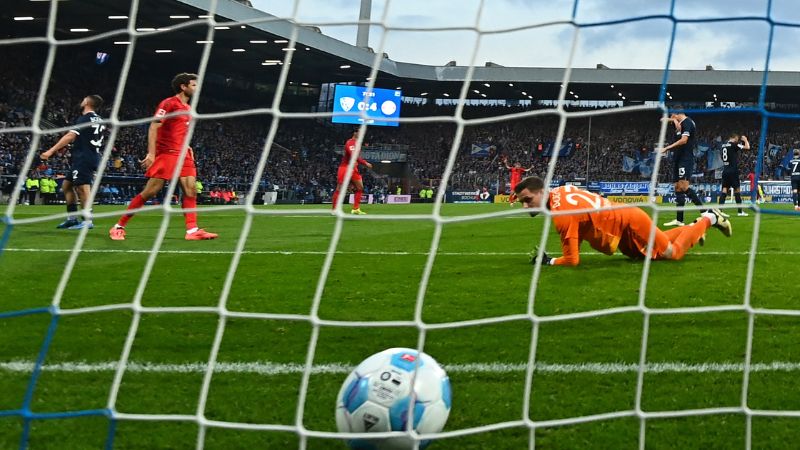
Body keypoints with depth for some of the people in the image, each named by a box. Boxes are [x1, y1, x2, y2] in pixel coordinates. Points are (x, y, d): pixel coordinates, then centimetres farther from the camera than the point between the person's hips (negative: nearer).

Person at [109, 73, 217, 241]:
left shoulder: (188, 108, 17)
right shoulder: (169, 103, -8)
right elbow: (153, 127, -15)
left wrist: (187, 147, 14)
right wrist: (151, 153, -23)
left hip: (182, 155, 8)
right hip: (166, 153, -8)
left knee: (191, 190, -5)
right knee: (150, 191, -8)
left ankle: (192, 230, -7)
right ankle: (118, 227, 0)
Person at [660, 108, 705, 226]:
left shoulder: (687, 122, -8)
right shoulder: (680, 123, 20)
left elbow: (684, 140, -20)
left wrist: (667, 148, -18)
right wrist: (673, 120, 6)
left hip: (686, 158, -10)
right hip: (678, 159, 10)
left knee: (683, 186, -22)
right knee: (678, 188, 6)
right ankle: (679, 220, 5)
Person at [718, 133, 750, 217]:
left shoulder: (724, 145, 12)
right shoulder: (734, 145, -9)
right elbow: (747, 147, -10)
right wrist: (745, 140, 9)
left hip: (725, 170, 6)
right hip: (733, 170, -6)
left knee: (724, 190, 0)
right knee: (737, 190, 3)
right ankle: (740, 211, 7)